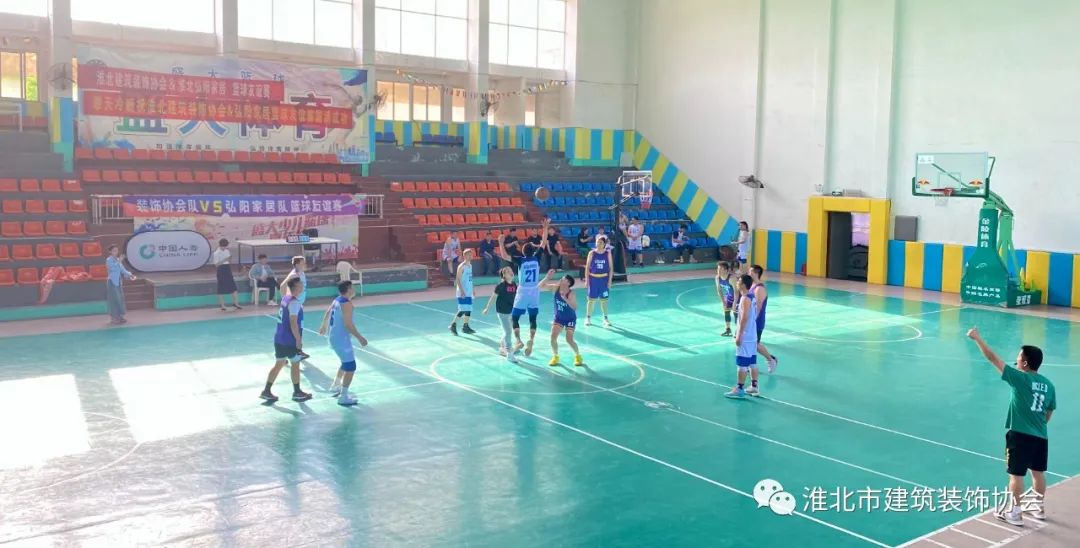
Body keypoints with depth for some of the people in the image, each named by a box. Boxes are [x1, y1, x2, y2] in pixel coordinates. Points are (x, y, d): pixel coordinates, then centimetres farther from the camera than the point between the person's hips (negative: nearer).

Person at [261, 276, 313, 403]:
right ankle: (297, 393, 17)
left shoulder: (285, 298, 6)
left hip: (279, 338, 9)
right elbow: (293, 324, -22)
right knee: (295, 364, 6)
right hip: (290, 340, -9)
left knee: (279, 364, 15)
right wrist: (299, 340, -18)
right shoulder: (294, 303, -19)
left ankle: (266, 391, 17)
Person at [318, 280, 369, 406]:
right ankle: (343, 397, -3)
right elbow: (348, 324, -26)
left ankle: (335, 386, 38)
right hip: (341, 339, -10)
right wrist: (360, 338, -21)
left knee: (346, 363, 27)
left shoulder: (337, 300, 8)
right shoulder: (347, 303, -20)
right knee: (351, 367, -5)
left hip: (334, 337, 10)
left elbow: (327, 314, 23)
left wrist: (323, 327, 41)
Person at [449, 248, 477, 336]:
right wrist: (462, 291, -22)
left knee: (468, 309, 8)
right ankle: (453, 325, 1)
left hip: (469, 292, 8)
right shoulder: (461, 266, -13)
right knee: (462, 310, -10)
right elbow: (458, 279, -17)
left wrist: (473, 289, 19)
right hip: (462, 292, -8)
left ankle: (465, 326, 16)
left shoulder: (470, 265, 12)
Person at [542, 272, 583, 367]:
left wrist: (565, 299, -42)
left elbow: (575, 307, -33)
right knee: (553, 337, -7)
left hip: (570, 319, -4)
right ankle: (555, 356, 13)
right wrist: (548, 276, -25)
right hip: (558, 318, 5)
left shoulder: (571, 293, -25)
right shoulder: (556, 288, -12)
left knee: (569, 340, -11)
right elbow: (543, 285, -12)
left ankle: (578, 356, 14)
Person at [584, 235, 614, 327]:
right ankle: (588, 318, 13)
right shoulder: (592, 253, -2)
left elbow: (611, 268, 2)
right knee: (591, 299, 3)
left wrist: (610, 280, -4)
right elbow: (587, 267, 1)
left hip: (604, 279, 1)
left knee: (604, 299, 5)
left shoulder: (608, 253, 0)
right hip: (593, 278, -1)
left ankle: (605, 318, 15)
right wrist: (586, 280, -4)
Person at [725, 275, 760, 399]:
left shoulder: (745, 299, -19)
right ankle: (754, 387, 20)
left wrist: (739, 336, -19)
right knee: (752, 363, 14)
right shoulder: (752, 296, 10)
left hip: (745, 337, -10)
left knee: (742, 364, -3)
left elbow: (744, 319, -22)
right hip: (752, 336, 10)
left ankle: (739, 389, 2)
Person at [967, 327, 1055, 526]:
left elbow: (993, 359, -13)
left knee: (1016, 474, 2)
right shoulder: (1048, 384, 4)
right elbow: (1049, 413, 13)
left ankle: (1014, 513, 10)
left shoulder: (1020, 378, -14)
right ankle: (1039, 507, 35)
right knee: (1038, 472, 20)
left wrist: (977, 338, -6)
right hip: (1040, 436, 7)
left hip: (1020, 435, -7)